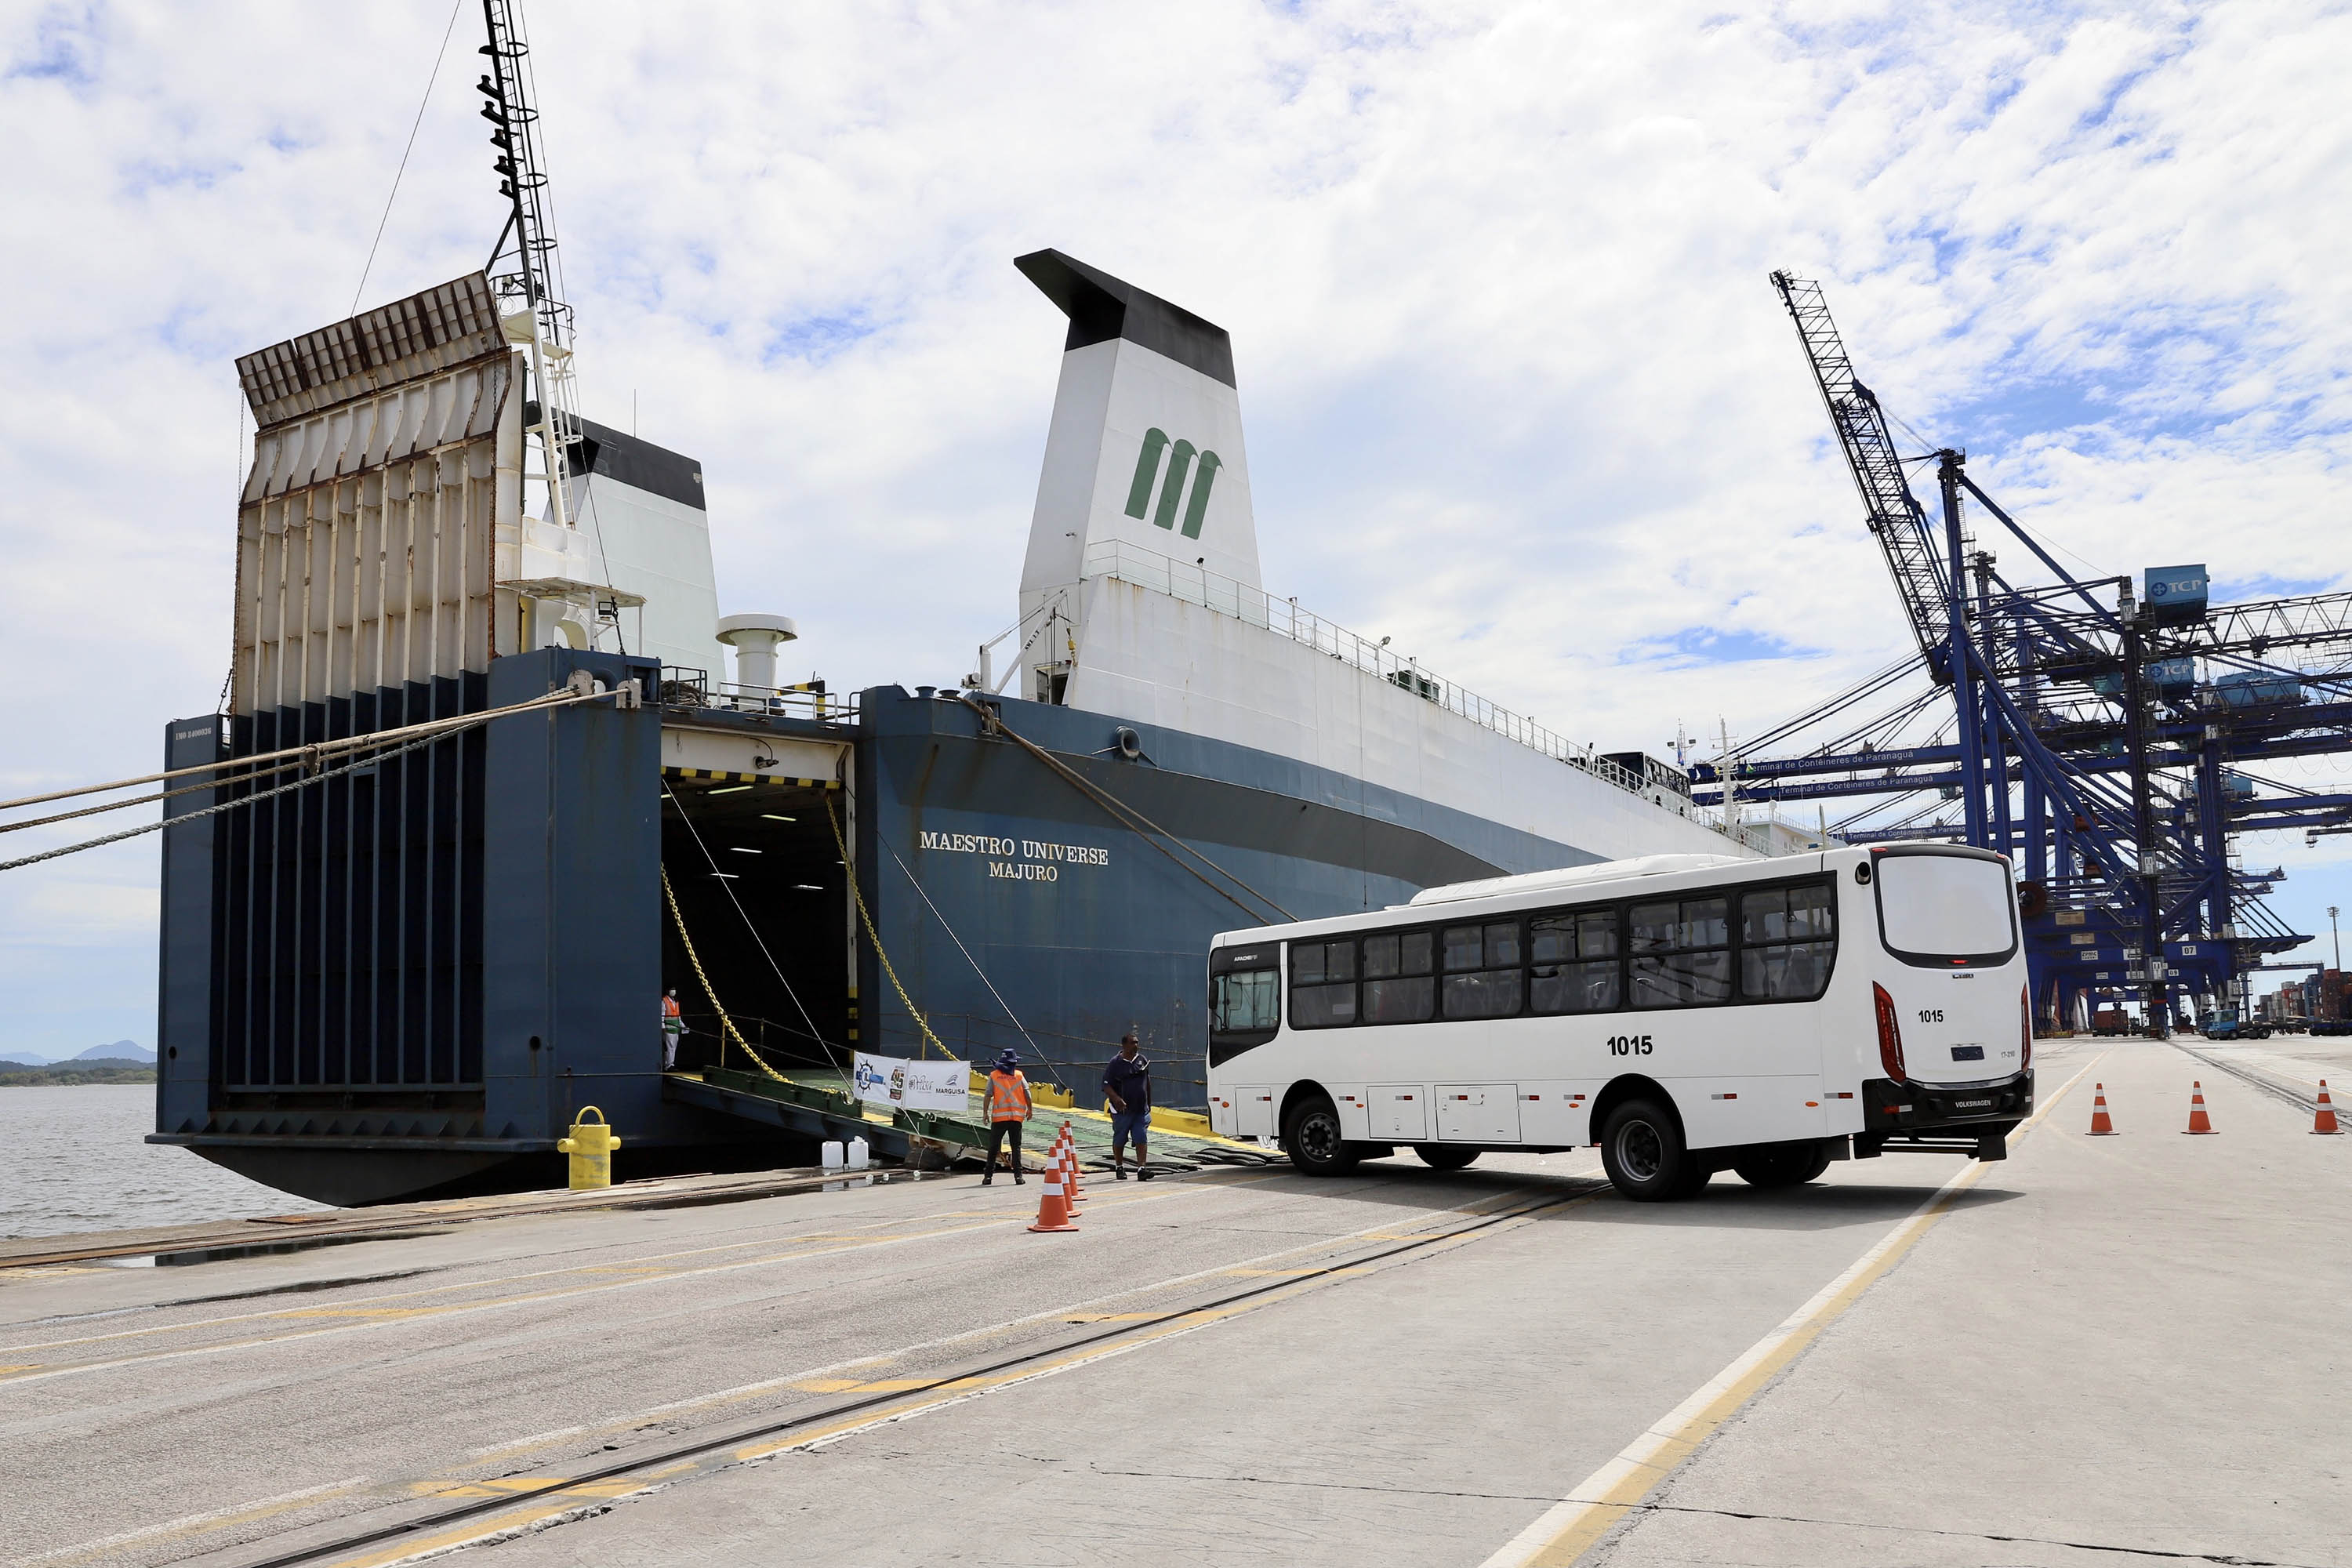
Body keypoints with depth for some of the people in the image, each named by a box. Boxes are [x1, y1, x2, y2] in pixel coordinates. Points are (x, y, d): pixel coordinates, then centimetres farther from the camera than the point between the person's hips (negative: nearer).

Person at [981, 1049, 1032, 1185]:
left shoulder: (994, 1075, 3)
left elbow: (988, 1095, -2)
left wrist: (986, 1113, 2)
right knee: (1016, 1146, 6)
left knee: (993, 1147, 6)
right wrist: (1030, 1109, 12)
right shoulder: (1019, 1075, 5)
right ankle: (1018, 1175, -2)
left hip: (999, 1117, 0)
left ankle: (988, 1176, 5)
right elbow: (1027, 1093, 1)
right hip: (1017, 1116, 1)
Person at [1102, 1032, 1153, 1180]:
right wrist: (1116, 1099, -25)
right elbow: (1106, 1086, -9)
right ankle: (1119, 1168, 24)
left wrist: (1149, 1103, 20)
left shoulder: (1142, 1060, 9)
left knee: (1141, 1140, -5)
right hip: (1122, 1110, -3)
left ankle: (1141, 1169, -8)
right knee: (1119, 1140, 9)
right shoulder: (1115, 1063, -6)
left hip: (1141, 1109, 3)